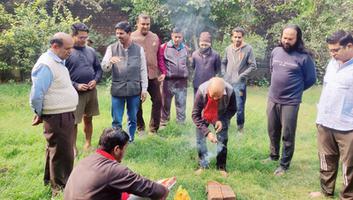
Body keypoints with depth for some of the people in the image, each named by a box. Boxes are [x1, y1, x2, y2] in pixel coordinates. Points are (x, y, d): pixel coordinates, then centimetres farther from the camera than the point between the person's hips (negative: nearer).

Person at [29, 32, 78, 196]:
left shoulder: (58, 61, 10)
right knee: (62, 153, 2)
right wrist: (40, 114, -6)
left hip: (64, 115, 9)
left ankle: (50, 179, 40)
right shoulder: (46, 65, -20)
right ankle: (61, 189, 17)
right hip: (57, 117, -9)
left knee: (54, 150, 22)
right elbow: (36, 95, -21)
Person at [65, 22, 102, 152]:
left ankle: (88, 143, 30)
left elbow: (99, 68, 13)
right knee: (73, 122, 2)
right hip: (75, 92, -4)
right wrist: (76, 85, -17)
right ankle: (73, 147, 18)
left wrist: (95, 80, -6)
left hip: (91, 91, 5)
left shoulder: (91, 51, 7)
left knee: (88, 119, 15)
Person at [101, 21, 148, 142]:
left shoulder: (139, 49, 3)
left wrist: (144, 89, 2)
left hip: (134, 90, 1)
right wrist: (110, 61, -26)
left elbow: (143, 70, 4)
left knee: (132, 119, 13)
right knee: (116, 121, 4)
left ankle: (131, 140, 29)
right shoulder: (111, 48, 2)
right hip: (117, 89, 0)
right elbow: (104, 68, -4)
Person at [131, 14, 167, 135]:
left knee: (158, 101, 5)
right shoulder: (132, 37, -4)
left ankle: (153, 129, 18)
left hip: (153, 75, 4)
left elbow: (160, 57, 11)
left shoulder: (155, 37, 8)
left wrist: (163, 72, 4)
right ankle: (140, 128, 25)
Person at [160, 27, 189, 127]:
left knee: (181, 103, 8)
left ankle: (181, 123, 18)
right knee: (166, 103, 8)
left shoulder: (185, 48, 9)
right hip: (168, 80, -3)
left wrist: (187, 75, 14)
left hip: (182, 81, 3)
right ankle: (163, 123, 18)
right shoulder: (164, 47, -4)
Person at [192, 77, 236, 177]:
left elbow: (232, 110, -13)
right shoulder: (201, 91, -39)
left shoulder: (230, 91, -36)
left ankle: (221, 167, 16)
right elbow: (195, 115, -30)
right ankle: (203, 166, 15)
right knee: (200, 139, -2)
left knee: (222, 140, -1)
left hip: (221, 118, 1)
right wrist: (207, 132, -38)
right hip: (203, 117, 0)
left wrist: (222, 121, -29)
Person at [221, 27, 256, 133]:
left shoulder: (248, 48, -7)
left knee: (239, 107, -3)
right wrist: (224, 73, 5)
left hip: (239, 83, -4)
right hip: (227, 82, 5)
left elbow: (253, 65, -8)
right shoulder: (228, 48, 7)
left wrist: (242, 76, -12)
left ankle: (240, 126, 15)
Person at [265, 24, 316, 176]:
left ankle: (284, 165, 18)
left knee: (287, 135, 4)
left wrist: (294, 89, 6)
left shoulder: (303, 57, -12)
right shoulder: (276, 51, 3)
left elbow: (311, 79, -1)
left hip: (290, 102, -5)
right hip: (272, 99, 5)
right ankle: (274, 155, 39)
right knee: (273, 132, 19)